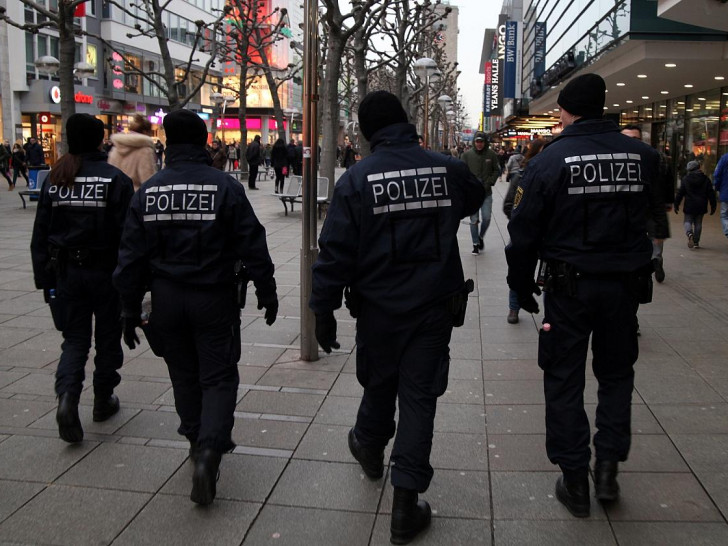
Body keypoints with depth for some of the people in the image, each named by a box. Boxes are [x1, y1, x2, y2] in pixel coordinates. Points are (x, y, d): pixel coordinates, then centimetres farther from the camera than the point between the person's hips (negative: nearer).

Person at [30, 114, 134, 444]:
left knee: (75, 338, 12)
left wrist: (44, 279, 11)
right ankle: (103, 400, 26)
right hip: (106, 271, -3)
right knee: (108, 337, 14)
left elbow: (40, 236, 5)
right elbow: (127, 234, -12)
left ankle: (67, 395, -11)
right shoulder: (116, 180, -10)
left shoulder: (54, 181, 3)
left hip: (66, 272, 3)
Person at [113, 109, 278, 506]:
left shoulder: (148, 191, 0)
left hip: (167, 299, 3)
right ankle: (208, 451, -12)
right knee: (218, 377, 5)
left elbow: (132, 256, 2)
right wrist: (267, 294, 3)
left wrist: (130, 310, 10)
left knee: (184, 375, 19)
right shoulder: (225, 186, -9)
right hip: (214, 297, -3)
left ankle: (200, 442, 33)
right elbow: (252, 247, -8)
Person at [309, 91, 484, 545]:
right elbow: (476, 196, 21)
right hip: (435, 305, 0)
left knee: (379, 383, 22)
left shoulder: (356, 179, -9)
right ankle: (407, 503, 8)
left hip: (378, 307, 0)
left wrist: (324, 309, -4)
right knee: (420, 396, 5)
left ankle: (370, 447, 50)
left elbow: (335, 252, -11)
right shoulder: (447, 169, -3)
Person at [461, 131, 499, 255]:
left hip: (486, 193, 1)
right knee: (474, 220, 3)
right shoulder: (467, 155, -2)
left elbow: (496, 171, 6)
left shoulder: (491, 154, -1)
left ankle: (481, 237, 28)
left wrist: (489, 182, -7)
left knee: (486, 218, -1)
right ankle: (475, 244, 15)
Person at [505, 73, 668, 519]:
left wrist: (522, 285, 2)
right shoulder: (641, 155, -1)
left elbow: (525, 230, -8)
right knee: (616, 373, 21)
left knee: (564, 380, 9)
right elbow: (656, 216, 8)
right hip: (626, 283, 3)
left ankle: (575, 480, 15)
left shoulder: (551, 159, -10)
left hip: (570, 286, -3)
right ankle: (609, 462, 16)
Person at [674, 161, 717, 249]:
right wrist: (713, 206, 9)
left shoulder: (685, 179, -2)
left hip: (689, 206, -2)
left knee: (687, 221, 6)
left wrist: (676, 205, 4)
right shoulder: (705, 179, 4)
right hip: (701, 206, 2)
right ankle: (696, 242, 10)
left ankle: (689, 233, -25)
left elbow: (680, 193, -3)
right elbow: (711, 194, 4)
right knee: (698, 223, 10)